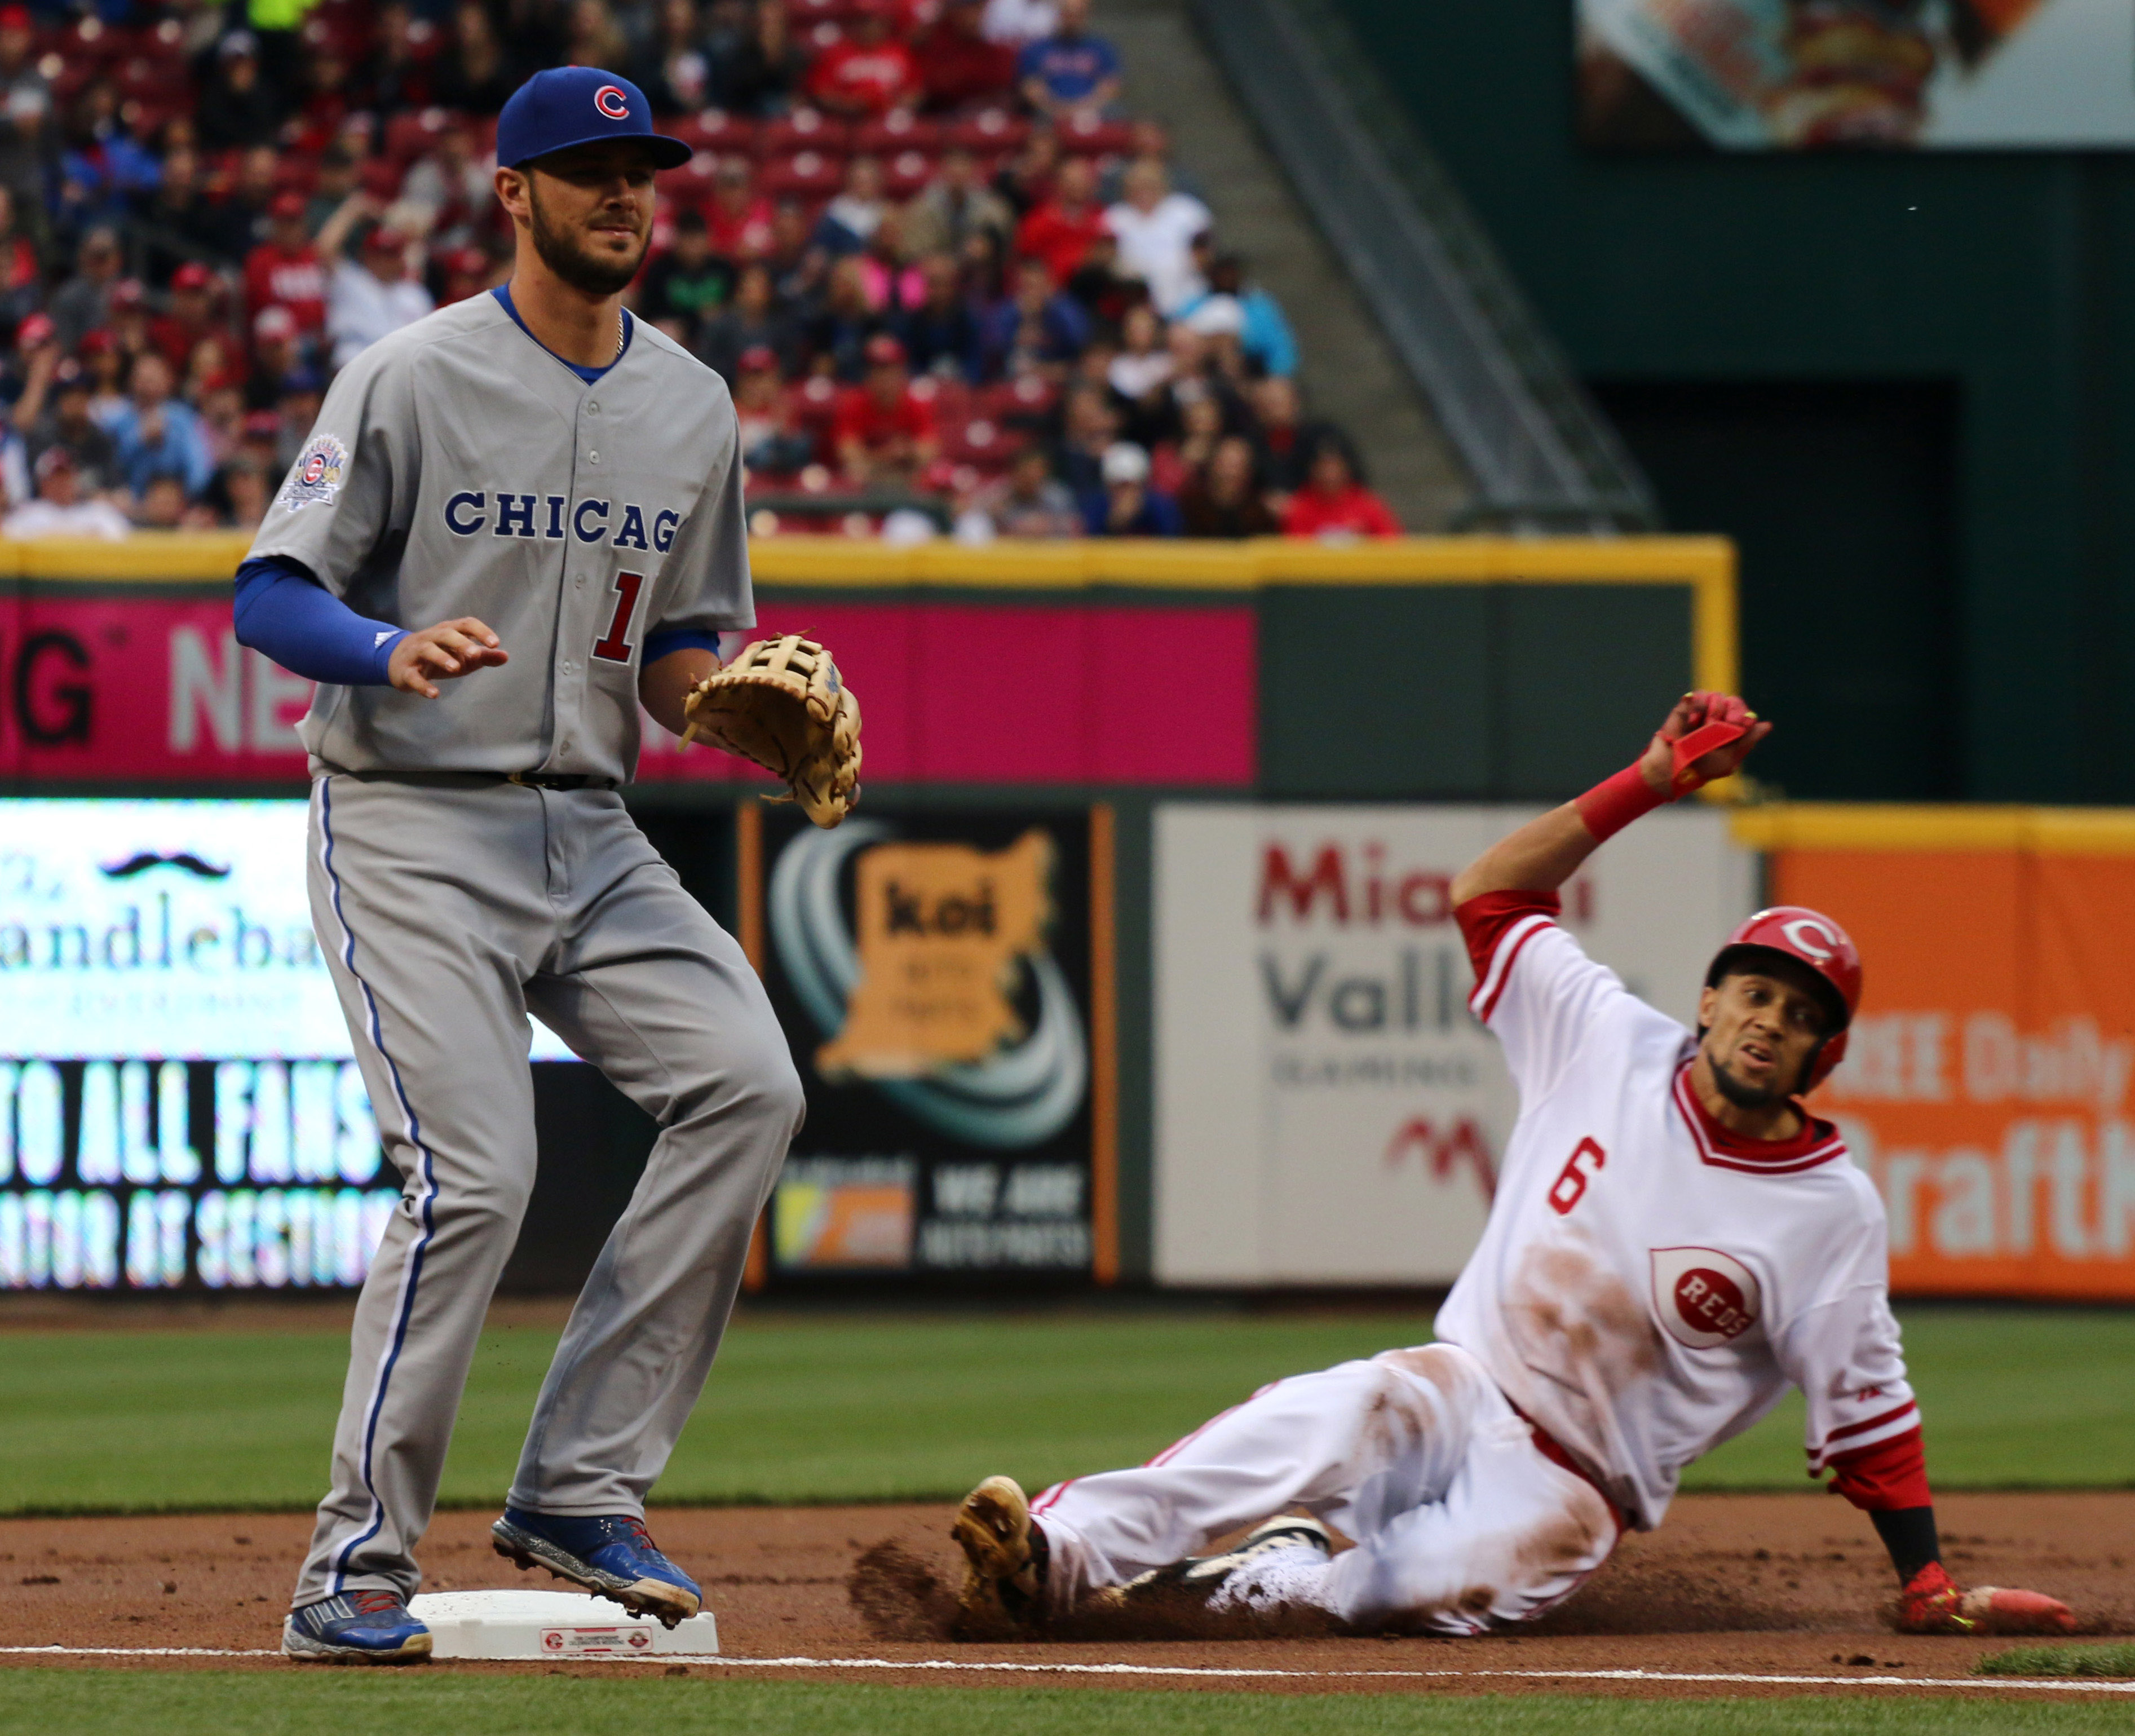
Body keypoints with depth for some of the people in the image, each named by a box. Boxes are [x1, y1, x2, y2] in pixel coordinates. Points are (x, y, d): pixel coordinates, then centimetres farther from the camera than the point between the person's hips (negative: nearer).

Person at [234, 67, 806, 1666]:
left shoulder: (692, 407, 12)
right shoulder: (411, 381, -6)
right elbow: (271, 596, -9)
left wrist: (713, 696, -3)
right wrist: (392, 650, -30)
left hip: (591, 835, 6)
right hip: (412, 826, -6)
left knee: (747, 1084, -14)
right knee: (475, 1171, -19)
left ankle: (580, 1491, -7)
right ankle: (356, 1574, -8)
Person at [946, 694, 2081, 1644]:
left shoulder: (1830, 1213, -6)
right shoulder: (1607, 1047, 2)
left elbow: (1864, 1412, -3)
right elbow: (1490, 891, 7)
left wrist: (1929, 1588, -10)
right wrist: (1651, 783, 0)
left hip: (1574, 1491, -1)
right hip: (1464, 1390, 1)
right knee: (1343, 1417, -34)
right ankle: (1058, 1549, -46)